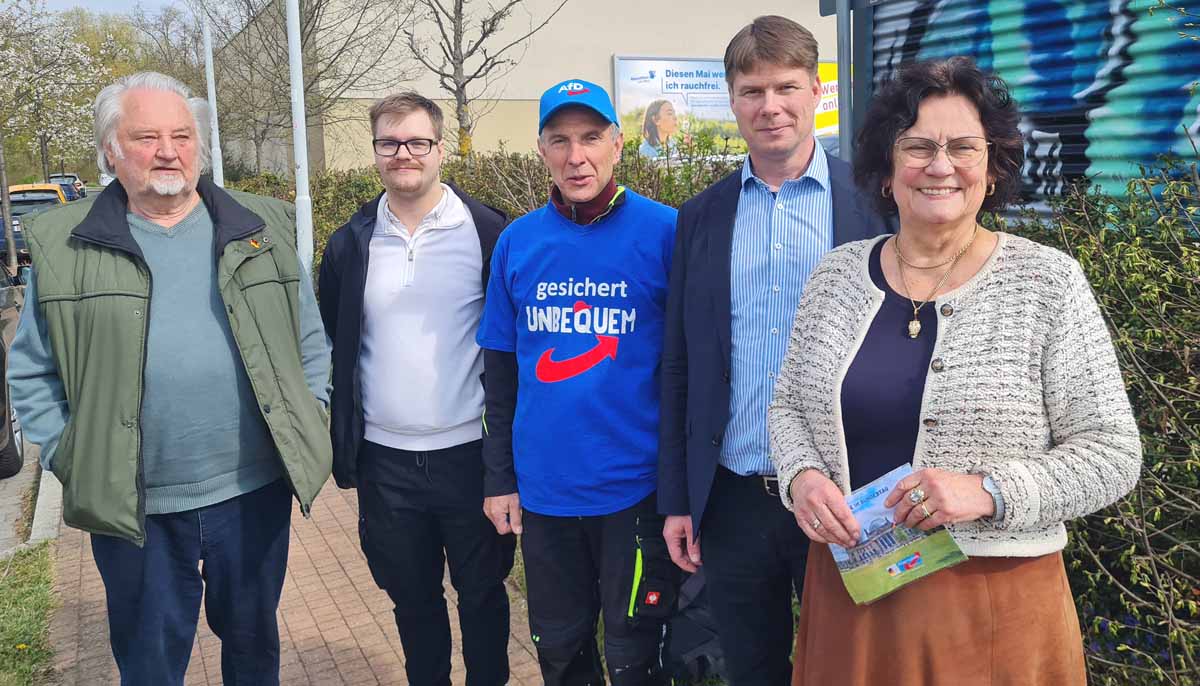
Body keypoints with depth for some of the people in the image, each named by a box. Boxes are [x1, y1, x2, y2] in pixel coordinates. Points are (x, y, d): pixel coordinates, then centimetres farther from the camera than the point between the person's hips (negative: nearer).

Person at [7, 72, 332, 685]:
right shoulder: (63, 245, -1)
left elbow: (310, 343, 9)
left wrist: (305, 422, 3)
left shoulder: (263, 228, 4)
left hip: (254, 490, 1)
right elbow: (31, 371, 5)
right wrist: (67, 456, -3)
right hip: (134, 507, -1)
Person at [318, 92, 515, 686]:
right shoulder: (350, 244, 4)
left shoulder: (489, 233, -7)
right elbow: (333, 350, 10)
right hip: (385, 460, 3)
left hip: (470, 452, -3)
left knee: (482, 595, 14)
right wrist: (343, 448, 6)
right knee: (412, 599, 18)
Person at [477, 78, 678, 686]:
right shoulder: (517, 241, 2)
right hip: (542, 490, 4)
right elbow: (500, 369, 8)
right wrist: (499, 478, 7)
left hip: (636, 490, -3)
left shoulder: (663, 232, -8)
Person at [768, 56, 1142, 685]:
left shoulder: (1047, 281, -8)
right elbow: (788, 405, 10)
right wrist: (801, 477, -10)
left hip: (995, 601, -3)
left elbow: (1113, 455, -6)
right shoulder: (836, 274, 1)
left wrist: (990, 490, -21)